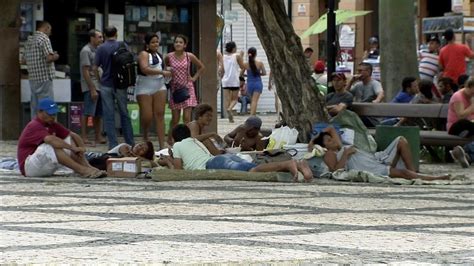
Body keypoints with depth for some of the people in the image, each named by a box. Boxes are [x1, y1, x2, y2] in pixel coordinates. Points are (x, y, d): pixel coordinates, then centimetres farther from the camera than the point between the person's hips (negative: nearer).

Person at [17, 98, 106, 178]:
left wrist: (81, 148, -14)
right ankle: (82, 170, -35)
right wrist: (73, 148, -37)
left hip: (47, 169, 9)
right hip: (28, 167, -9)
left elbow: (73, 135, 7)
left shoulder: (52, 125, 8)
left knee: (69, 139, 0)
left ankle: (88, 168, -19)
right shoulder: (34, 126, -18)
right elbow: (51, 139, -36)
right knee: (52, 145, -32)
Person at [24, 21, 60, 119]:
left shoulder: (29, 40, 15)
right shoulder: (44, 38, -10)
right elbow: (49, 58, -20)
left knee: (35, 106, 11)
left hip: (33, 78, 8)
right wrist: (55, 56, 3)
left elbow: (26, 59, 20)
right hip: (44, 78, -8)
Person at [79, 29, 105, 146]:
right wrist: (92, 89, -18)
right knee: (87, 112, -8)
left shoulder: (97, 50, 16)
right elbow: (85, 72, -14)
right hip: (90, 87, -9)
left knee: (98, 114, 10)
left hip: (99, 86, 9)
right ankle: (84, 137, -7)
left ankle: (98, 136, 14)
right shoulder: (86, 51, -10)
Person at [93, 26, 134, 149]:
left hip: (106, 85, -1)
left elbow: (95, 68, -4)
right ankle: (130, 143, 13)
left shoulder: (101, 49, -5)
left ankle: (113, 144, 0)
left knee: (109, 116, 2)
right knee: (124, 114, 11)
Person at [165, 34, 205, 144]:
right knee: (175, 119, 3)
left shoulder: (189, 56, -2)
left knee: (187, 118, -8)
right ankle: (170, 139, 21)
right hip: (175, 88, 0)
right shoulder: (169, 57, -2)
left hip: (187, 88, 0)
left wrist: (194, 78, 3)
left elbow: (201, 67, 12)